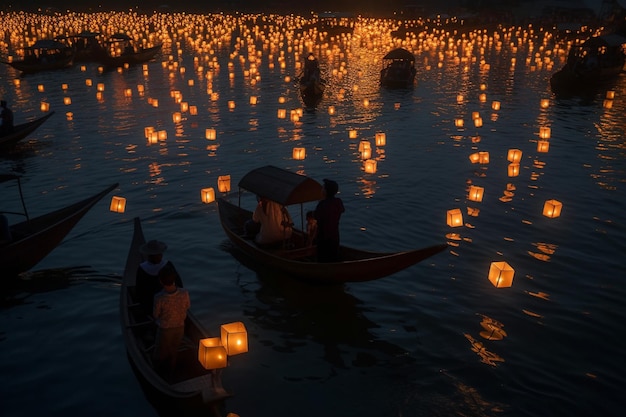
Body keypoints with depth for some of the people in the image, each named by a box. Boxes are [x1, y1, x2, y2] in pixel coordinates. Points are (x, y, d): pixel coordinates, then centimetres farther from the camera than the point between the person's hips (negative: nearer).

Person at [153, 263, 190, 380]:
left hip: (165, 330, -3)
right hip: (180, 327, 3)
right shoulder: (184, 293, -24)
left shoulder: (159, 298, -33)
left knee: (160, 354, 24)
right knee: (174, 351, 29)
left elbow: (156, 315, -16)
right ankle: (170, 374, 49)